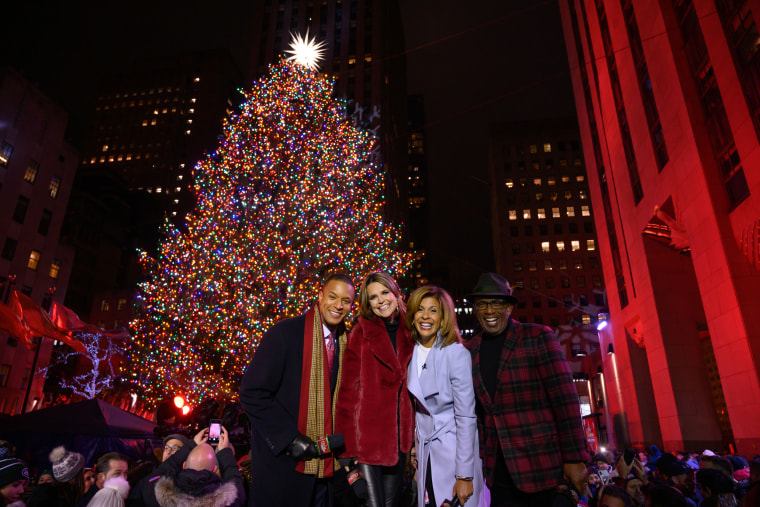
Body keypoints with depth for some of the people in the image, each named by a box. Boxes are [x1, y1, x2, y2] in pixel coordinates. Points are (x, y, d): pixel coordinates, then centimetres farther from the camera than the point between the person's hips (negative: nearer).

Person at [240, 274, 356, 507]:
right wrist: (290, 438, -18)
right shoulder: (285, 333, -14)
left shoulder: (345, 345, 5)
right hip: (281, 462, -5)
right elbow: (252, 393, -15)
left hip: (324, 460, 5)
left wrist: (343, 440, -1)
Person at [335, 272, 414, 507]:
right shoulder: (360, 333, -6)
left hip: (399, 436, 4)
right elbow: (348, 388, -7)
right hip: (366, 434, -4)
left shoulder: (407, 334, 5)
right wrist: (347, 444, -11)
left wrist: (413, 437, 7)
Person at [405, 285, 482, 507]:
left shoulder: (457, 353, -16)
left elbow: (466, 417, -16)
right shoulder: (411, 352, 1)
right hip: (424, 452, 5)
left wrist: (465, 475, -16)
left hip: (454, 451, -5)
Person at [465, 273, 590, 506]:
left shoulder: (539, 337, -8)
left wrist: (575, 458, -12)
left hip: (540, 468, -4)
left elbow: (565, 399, -11)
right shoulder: (472, 350, 7)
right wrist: (479, 454, 13)